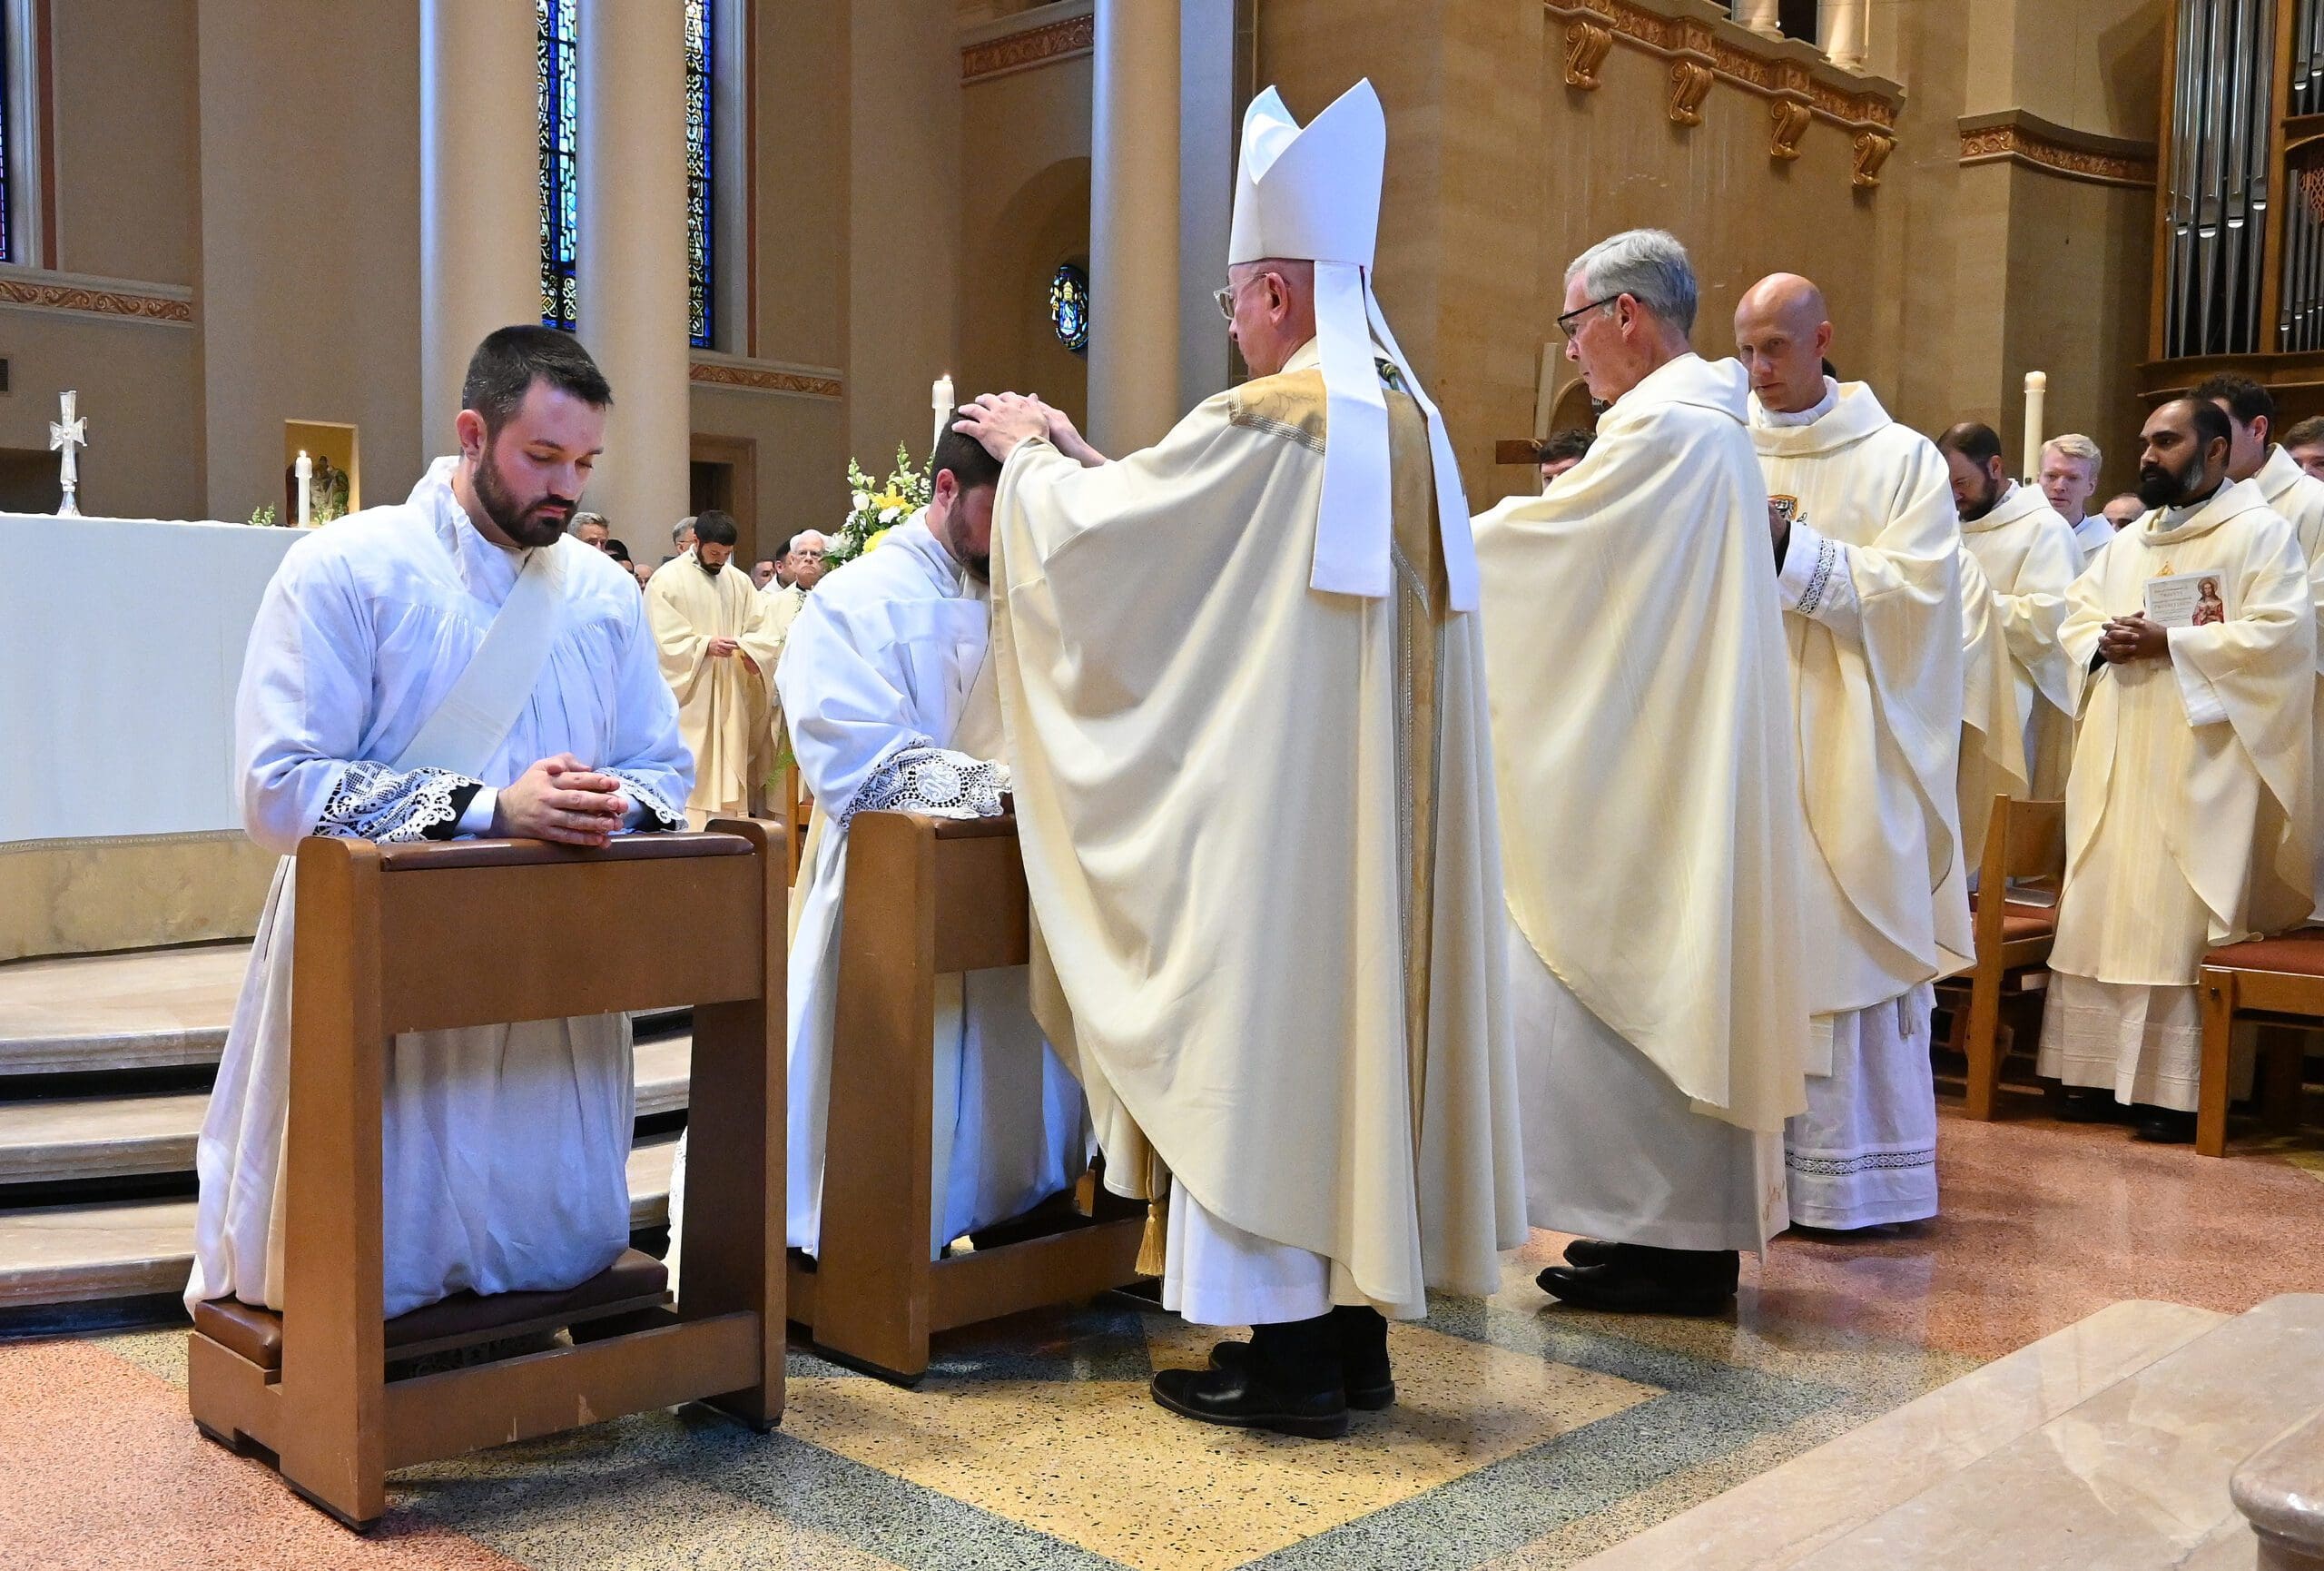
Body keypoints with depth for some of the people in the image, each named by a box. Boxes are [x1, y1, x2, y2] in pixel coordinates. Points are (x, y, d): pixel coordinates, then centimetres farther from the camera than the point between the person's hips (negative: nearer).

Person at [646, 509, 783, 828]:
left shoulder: (739, 582, 13)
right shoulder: (667, 580, -2)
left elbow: (760, 632, 10)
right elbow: (663, 639, -9)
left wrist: (748, 649, -11)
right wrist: (705, 645, -19)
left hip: (730, 697, 5)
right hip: (689, 698, -5)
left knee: (729, 773, 4)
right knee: (692, 773, -9)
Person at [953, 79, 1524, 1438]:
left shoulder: (1263, 421, -14)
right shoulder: (1411, 425, 11)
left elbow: (1092, 539, -5)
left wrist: (1030, 455, 14)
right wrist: (1081, 456, 23)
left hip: (1277, 802, -8)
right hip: (1378, 807, 8)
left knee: (1268, 1031, 0)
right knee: (1354, 1017, 13)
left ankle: (1287, 1354, 7)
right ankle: (1357, 1325, 21)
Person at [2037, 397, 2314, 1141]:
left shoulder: (2261, 532, -2)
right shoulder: (2129, 541, 19)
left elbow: (2280, 631, -13)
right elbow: (2076, 619, 17)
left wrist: (2170, 643, -17)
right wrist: (2104, 640, -5)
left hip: (2197, 763, -7)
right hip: (2116, 756, 7)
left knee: (2177, 919, -8)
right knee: (2101, 910, 6)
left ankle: (2176, 1086, -2)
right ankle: (2103, 1067, 13)